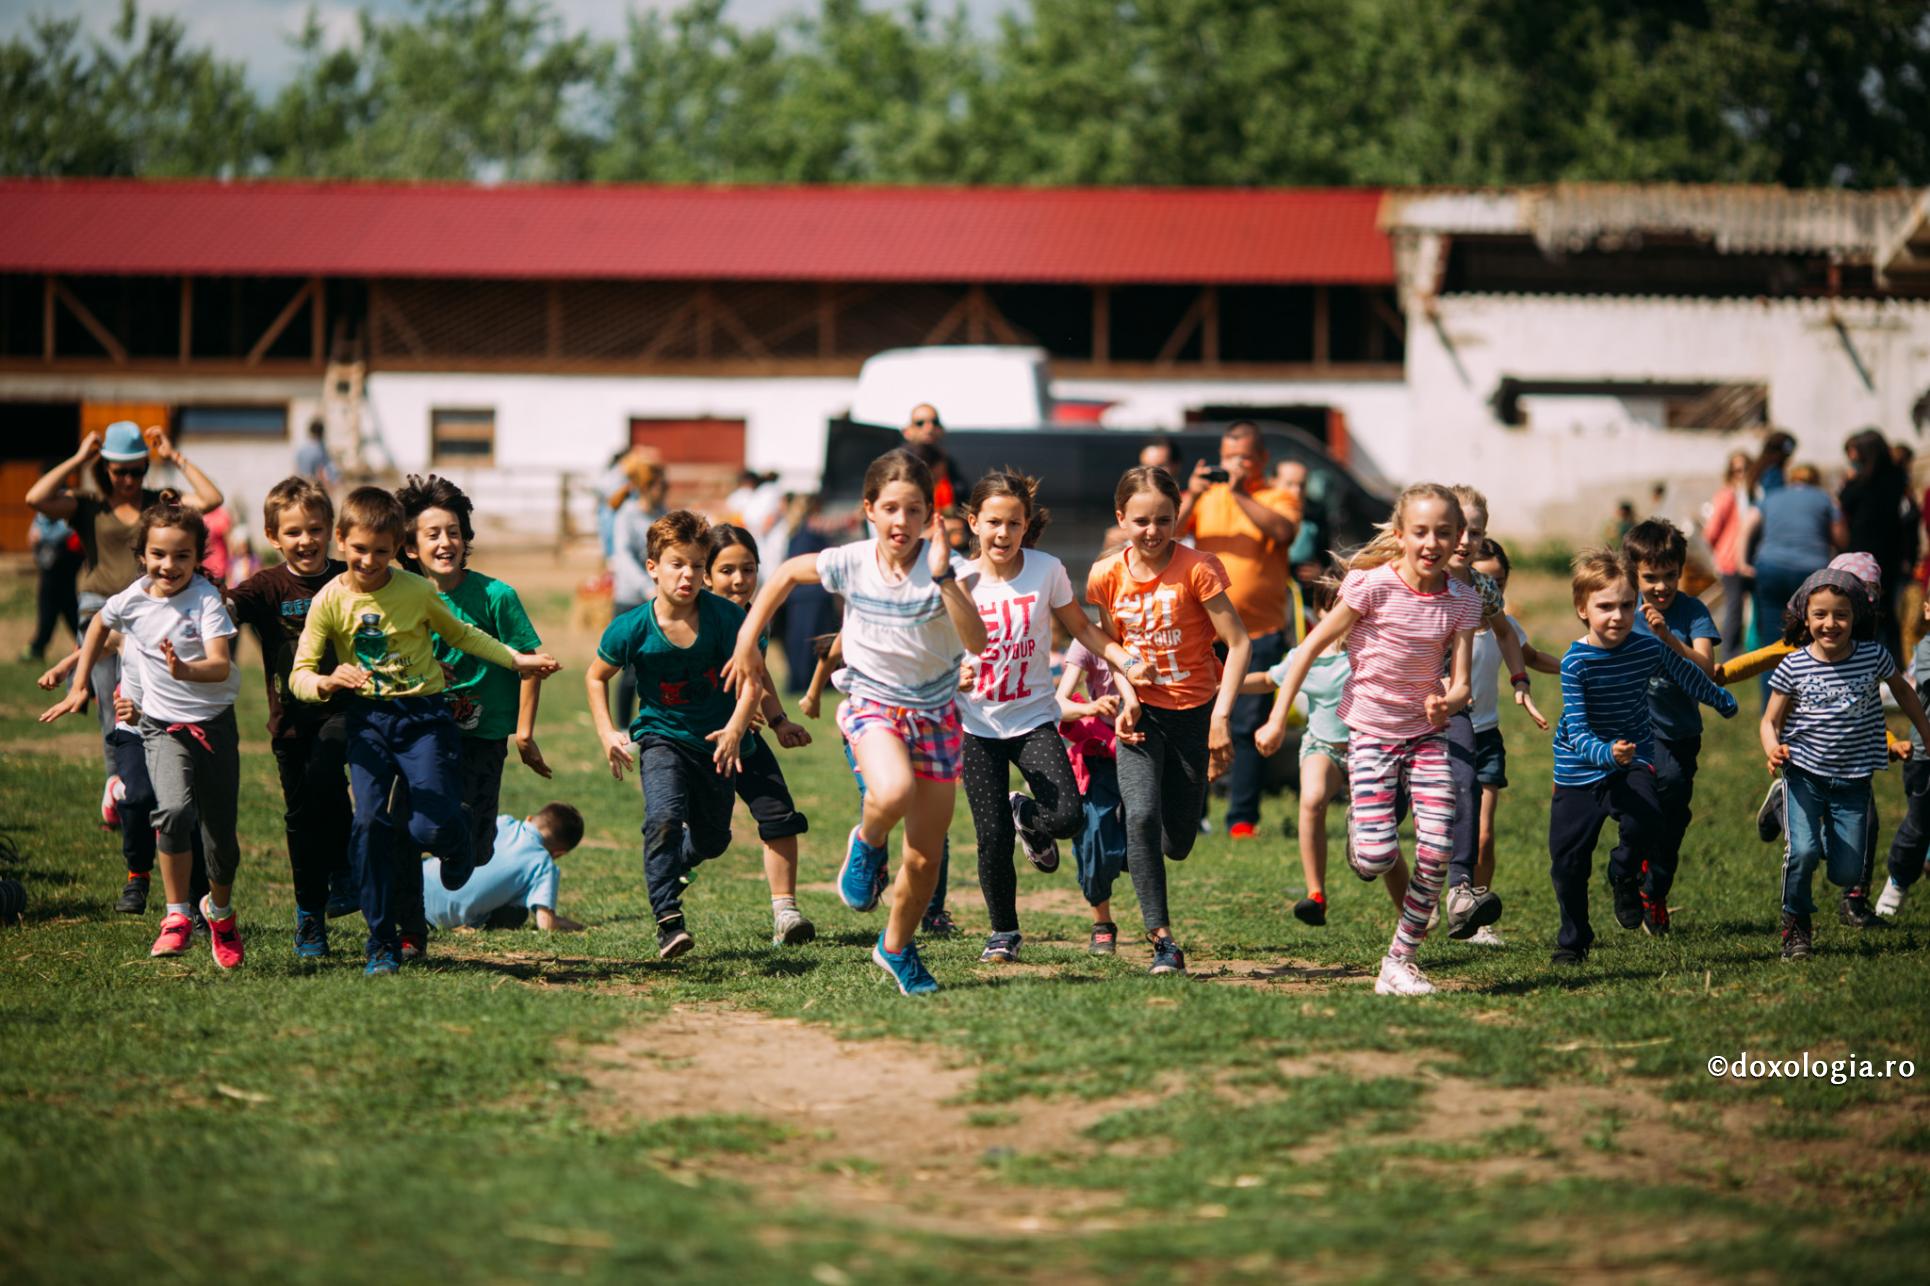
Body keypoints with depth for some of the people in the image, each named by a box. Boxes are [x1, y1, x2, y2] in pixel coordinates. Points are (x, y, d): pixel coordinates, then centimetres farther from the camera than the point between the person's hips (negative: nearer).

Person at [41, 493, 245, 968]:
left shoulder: (206, 599, -15)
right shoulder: (132, 600, -5)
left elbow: (221, 666, -27)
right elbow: (98, 625, 19)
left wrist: (186, 671, -48)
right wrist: (79, 687, 19)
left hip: (214, 722, -1)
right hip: (163, 726, 1)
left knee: (221, 834, 6)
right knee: (174, 810, -27)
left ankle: (220, 911, 36)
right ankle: (176, 915, -14)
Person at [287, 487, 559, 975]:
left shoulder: (417, 590, -2)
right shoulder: (330, 600, -3)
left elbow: (459, 633, 17)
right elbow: (299, 674, -5)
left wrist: (515, 660, 15)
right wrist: (326, 683, -27)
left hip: (423, 715, -1)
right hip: (367, 720, 1)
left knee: (432, 827, -15)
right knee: (369, 823, -15)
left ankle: (455, 845, 27)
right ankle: (382, 944, -3)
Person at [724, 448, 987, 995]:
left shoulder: (940, 568, -16)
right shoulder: (850, 564, -12)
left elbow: (977, 641, -30)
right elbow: (788, 574, 9)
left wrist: (943, 577, -38)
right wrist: (747, 640, 6)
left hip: (935, 713, 1)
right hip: (873, 704, -1)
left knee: (925, 858, 6)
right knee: (893, 792, -37)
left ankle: (897, 947, 33)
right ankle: (867, 843, -2)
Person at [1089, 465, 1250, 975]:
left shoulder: (1197, 570, -16)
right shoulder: (1107, 576, -5)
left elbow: (1238, 644, -13)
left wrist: (1221, 715, -20)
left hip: (1195, 710, -1)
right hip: (1140, 712, 1)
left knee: (1176, 843, 6)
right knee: (1142, 817, -21)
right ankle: (1162, 941, -16)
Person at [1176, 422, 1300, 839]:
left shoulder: (1279, 499, 6)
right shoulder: (1206, 496, 13)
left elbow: (1282, 530, -16)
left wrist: (1239, 493, -19)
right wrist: (1192, 496, -15)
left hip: (1258, 632, -2)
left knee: (1248, 726, -4)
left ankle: (1242, 819, 0)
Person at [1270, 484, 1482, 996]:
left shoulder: (1462, 601, -6)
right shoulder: (1373, 585, -17)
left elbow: (1461, 684, -6)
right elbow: (1312, 646, -10)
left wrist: (1449, 701, -30)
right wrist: (1278, 718, -10)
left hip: (1427, 732, 3)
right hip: (1371, 728, -3)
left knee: (1438, 850, -9)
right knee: (1378, 859, -15)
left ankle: (1400, 961, 6)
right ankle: (1360, 841, 25)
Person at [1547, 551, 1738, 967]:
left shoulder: (1649, 648, -10)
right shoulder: (1576, 662, -19)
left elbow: (1687, 675, 14)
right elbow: (1577, 732, -24)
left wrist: (1722, 701, 32)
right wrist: (1607, 754, -44)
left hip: (1633, 759, 1)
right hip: (1580, 768, -1)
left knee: (1644, 823, -28)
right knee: (1567, 859, 2)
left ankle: (1625, 874, 7)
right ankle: (1573, 940, 26)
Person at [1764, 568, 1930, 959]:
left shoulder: (1874, 657, -6)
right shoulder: (1793, 667, -10)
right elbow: (1771, 721, -2)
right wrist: (1773, 749, -24)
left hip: (1853, 780, 2)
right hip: (1805, 775, -2)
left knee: (1846, 875, 0)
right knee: (1802, 852, -22)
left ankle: (1828, 835, 37)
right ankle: (1796, 924, 5)